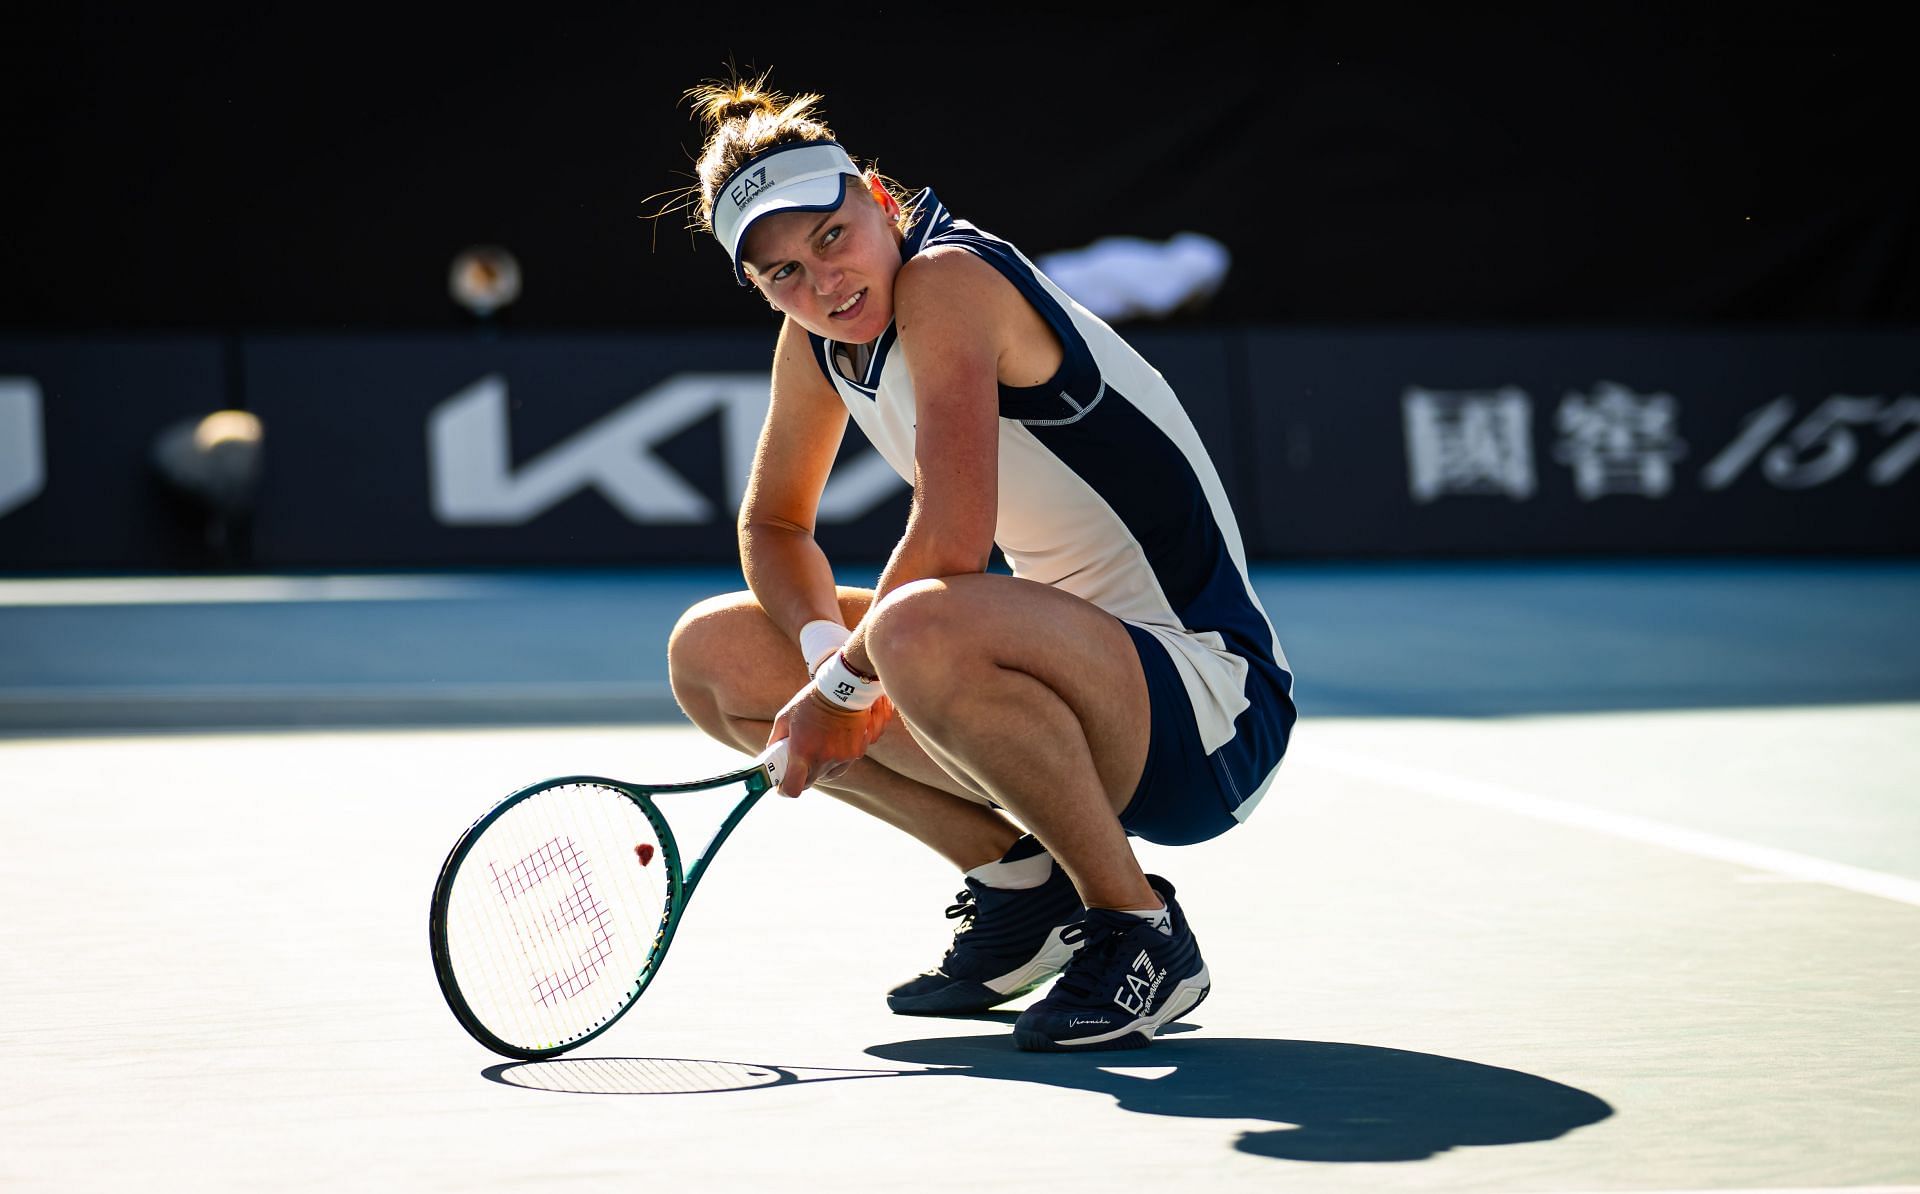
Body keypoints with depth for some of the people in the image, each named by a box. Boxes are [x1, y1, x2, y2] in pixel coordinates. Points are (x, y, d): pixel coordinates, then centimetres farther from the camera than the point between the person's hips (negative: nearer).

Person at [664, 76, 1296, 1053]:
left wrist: (844, 685, -13)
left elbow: (951, 544, -27)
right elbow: (774, 525, 17)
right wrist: (828, 651, -4)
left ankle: (1137, 928, -16)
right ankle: (1017, 878, 11)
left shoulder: (947, 281, -19)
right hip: (1075, 672, 9)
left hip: (1211, 710, -9)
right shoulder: (815, 341, 6)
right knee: (713, 652, 6)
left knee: (917, 628, -38)